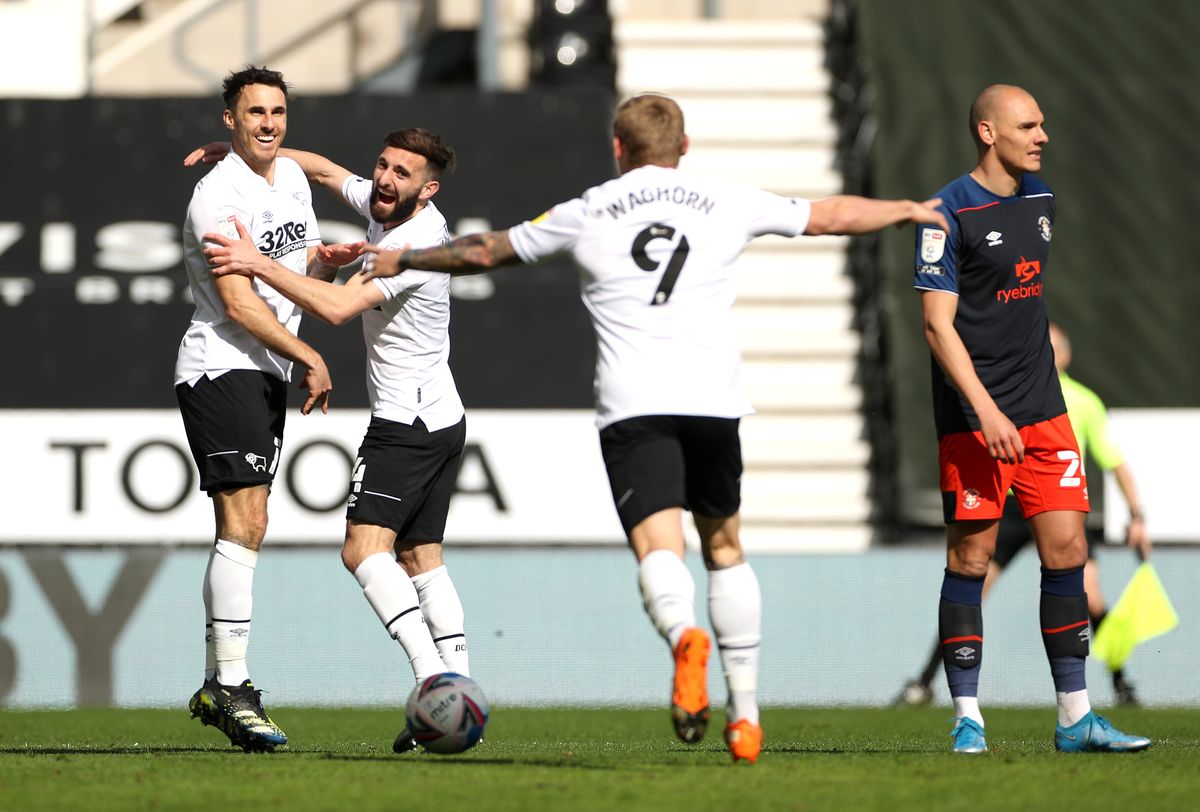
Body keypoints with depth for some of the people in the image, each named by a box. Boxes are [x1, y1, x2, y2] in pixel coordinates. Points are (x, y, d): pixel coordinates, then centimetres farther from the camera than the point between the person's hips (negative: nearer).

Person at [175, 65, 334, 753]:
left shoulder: (293, 177, 13)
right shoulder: (219, 195, -14)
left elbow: (305, 271, 25)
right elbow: (240, 304, -18)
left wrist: (329, 260, 1)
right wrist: (310, 358, -13)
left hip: (269, 374, 9)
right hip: (220, 367, -9)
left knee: (243, 528, 9)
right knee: (245, 523, -18)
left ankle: (214, 689, 15)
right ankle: (233, 689, -20)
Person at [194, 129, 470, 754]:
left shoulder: (417, 244, -21)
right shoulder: (383, 206, 6)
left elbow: (337, 307, -30)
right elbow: (323, 168, 21)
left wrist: (259, 264, -27)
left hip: (405, 422, -10)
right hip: (442, 420, 10)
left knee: (364, 548, -20)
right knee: (422, 557, 11)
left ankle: (433, 677, -32)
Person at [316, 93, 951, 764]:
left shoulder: (585, 215, 13)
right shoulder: (726, 204, 15)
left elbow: (484, 252, 22)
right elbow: (831, 216, 25)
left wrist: (403, 260, 37)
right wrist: (909, 210, 42)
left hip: (632, 407, -2)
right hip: (713, 399, 2)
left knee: (658, 546, -12)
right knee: (724, 546, 17)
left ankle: (685, 635, -46)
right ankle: (745, 715, 15)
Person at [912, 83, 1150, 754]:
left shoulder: (1039, 197, 13)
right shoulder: (951, 213, -10)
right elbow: (938, 323, -13)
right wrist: (985, 409, -21)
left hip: (1043, 408, 6)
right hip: (974, 416, -6)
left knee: (1067, 552, 1)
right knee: (971, 560, -3)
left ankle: (1077, 717, 6)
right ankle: (969, 719, 4)